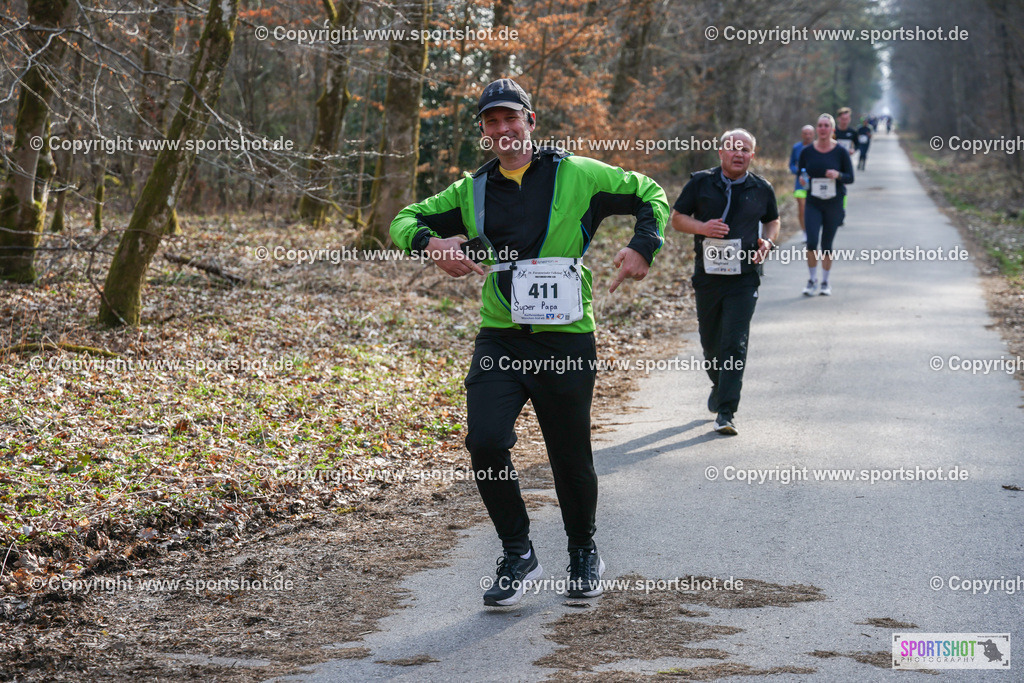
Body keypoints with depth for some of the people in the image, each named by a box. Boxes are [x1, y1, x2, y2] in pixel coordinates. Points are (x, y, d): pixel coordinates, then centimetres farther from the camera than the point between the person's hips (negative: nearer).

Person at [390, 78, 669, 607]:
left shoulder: (575, 176, 2)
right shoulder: (473, 191, 10)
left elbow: (649, 194, 9)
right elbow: (407, 220, 15)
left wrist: (643, 247, -9)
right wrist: (431, 243, -8)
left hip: (566, 340, -2)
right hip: (499, 339, 2)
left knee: (571, 458, 6)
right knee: (485, 442, -16)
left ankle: (584, 553, 33)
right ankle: (518, 555, 4)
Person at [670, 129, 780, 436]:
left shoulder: (761, 189, 4)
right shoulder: (701, 183, 1)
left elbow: (773, 220, 20)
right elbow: (677, 218, 6)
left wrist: (768, 242, -1)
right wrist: (702, 227, -14)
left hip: (744, 276, -1)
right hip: (707, 274, 1)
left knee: (735, 344, -10)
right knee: (710, 340, 13)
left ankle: (726, 413, -11)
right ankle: (719, 384, 44)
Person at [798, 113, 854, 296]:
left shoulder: (840, 151, -4)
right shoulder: (807, 152, 1)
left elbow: (850, 178, -1)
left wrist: (838, 175, -21)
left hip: (834, 204, -1)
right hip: (813, 204, 1)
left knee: (827, 245, 6)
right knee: (811, 242, -12)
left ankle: (825, 283, 21)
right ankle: (812, 280, 5)